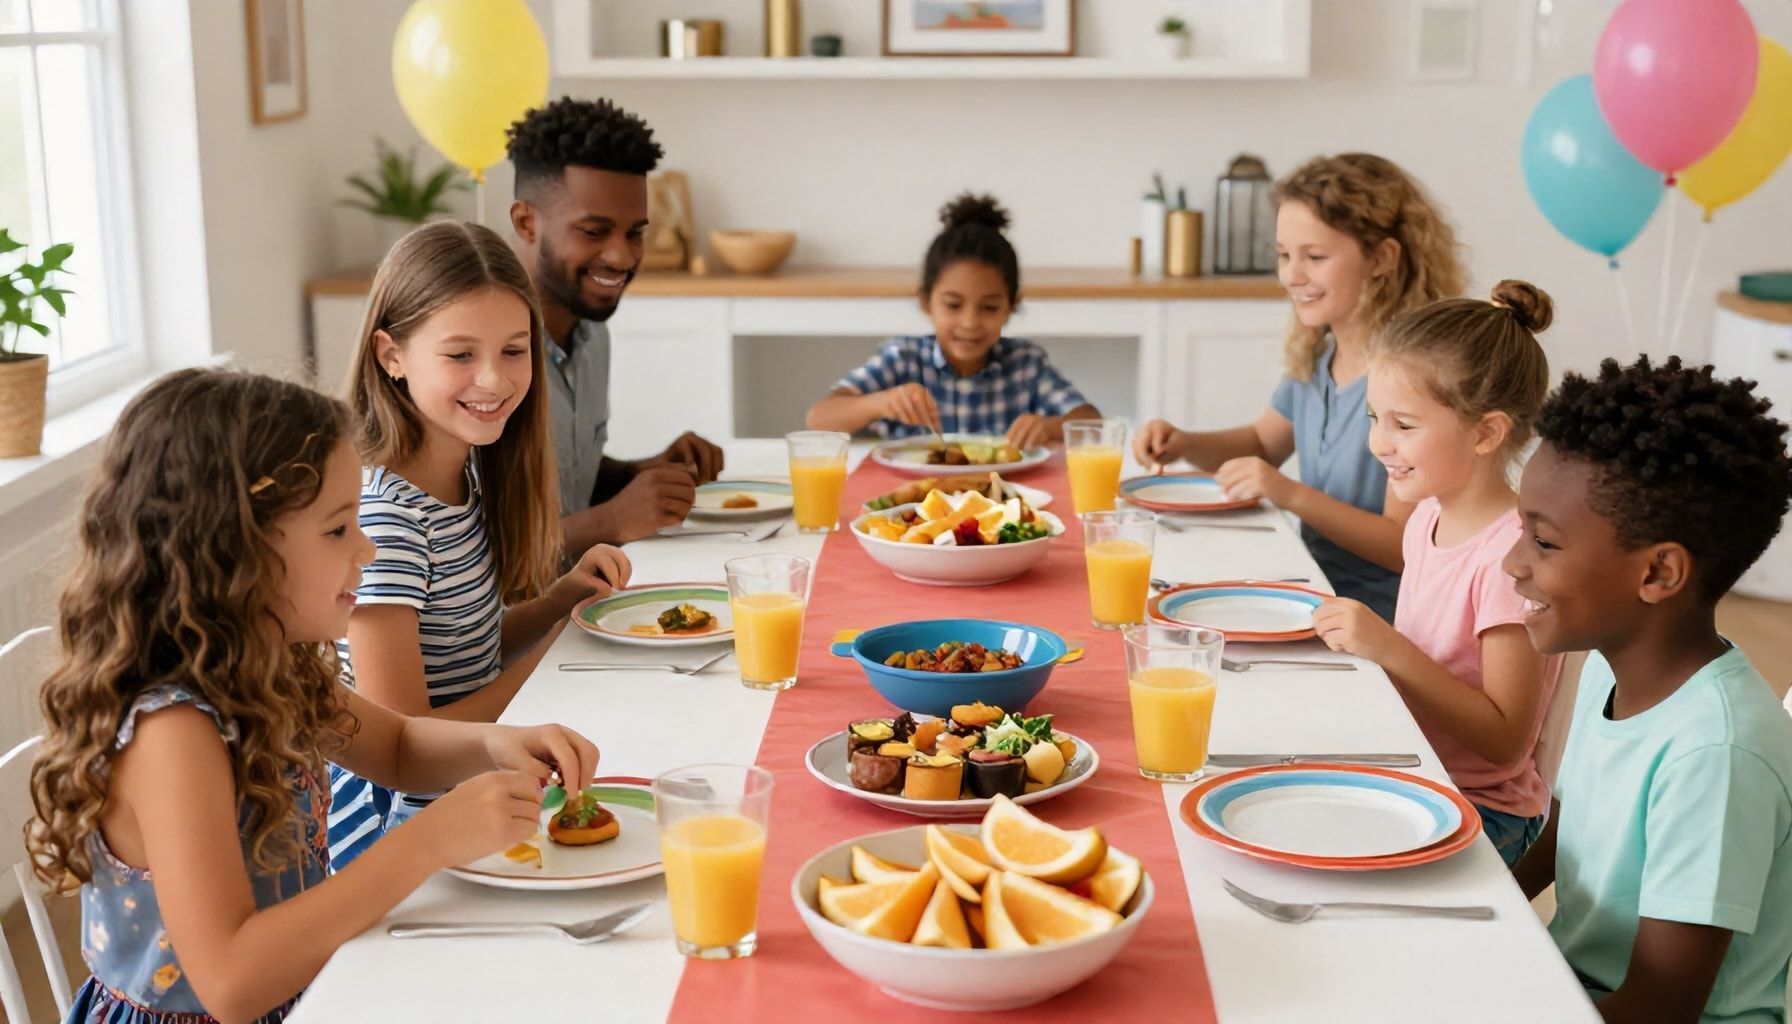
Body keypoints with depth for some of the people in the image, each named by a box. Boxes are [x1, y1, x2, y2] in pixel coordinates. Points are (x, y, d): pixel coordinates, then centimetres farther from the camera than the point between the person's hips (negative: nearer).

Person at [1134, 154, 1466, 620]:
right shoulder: (1314, 358, 6)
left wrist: (1294, 495, -25)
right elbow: (1263, 443, 24)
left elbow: (1406, 546, -17)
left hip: (1380, 622, -7)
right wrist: (1184, 444, 5)